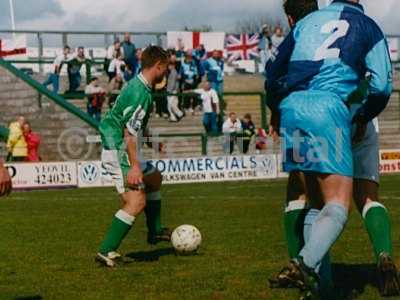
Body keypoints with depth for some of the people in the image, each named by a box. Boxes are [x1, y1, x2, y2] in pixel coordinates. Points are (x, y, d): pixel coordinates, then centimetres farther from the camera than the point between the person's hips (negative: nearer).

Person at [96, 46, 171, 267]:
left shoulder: (138, 86, 13)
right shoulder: (140, 92, -19)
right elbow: (129, 132, -24)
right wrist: (134, 166, -26)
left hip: (124, 151, 11)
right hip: (118, 152, -11)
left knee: (154, 179, 27)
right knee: (137, 202, -17)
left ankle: (155, 231, 38)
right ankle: (106, 251, -18)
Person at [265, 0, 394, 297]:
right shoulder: (367, 26, 15)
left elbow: (274, 72, 26)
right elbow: (382, 85, 5)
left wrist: (276, 112, 41)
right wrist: (363, 119, 21)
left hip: (291, 108, 5)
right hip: (329, 108, -5)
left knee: (316, 203, 14)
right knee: (338, 206, -10)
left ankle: (312, 275, 6)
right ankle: (303, 265, -33)